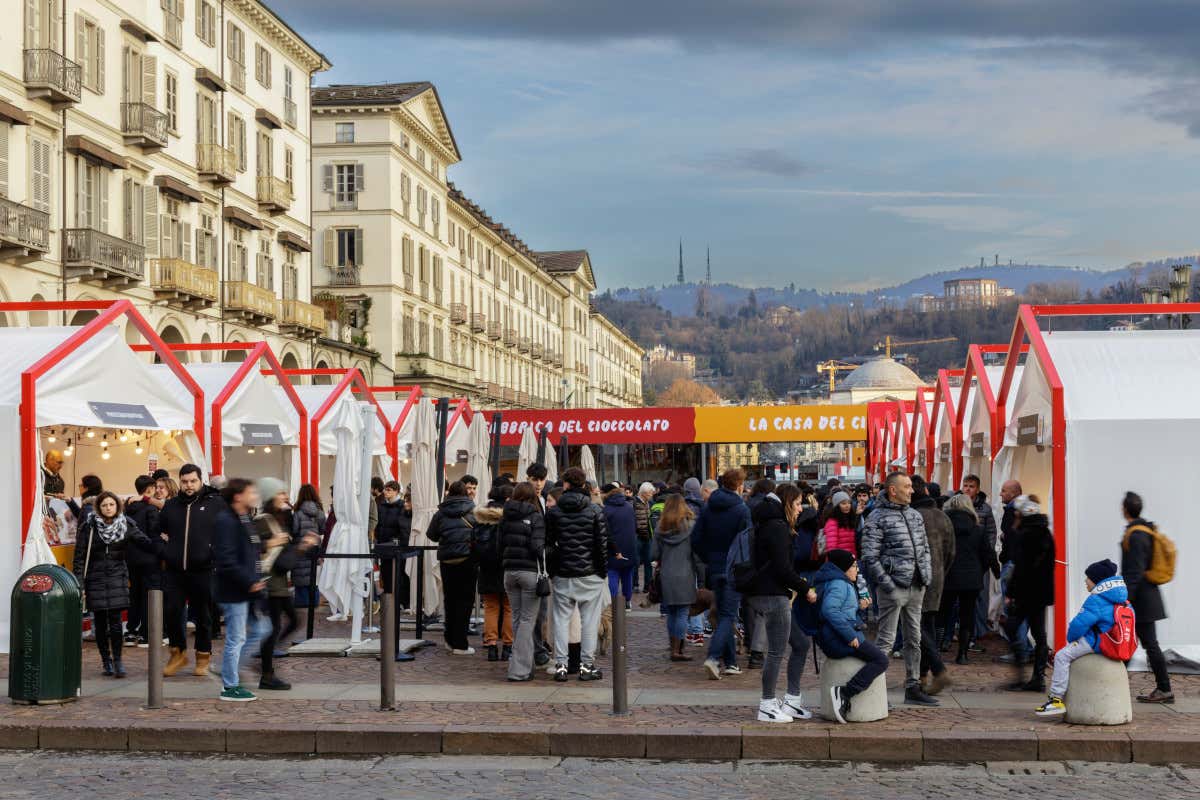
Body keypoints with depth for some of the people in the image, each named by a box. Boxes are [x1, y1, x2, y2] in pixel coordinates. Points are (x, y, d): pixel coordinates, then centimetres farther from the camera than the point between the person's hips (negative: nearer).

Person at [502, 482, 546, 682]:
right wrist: (544, 571, -6)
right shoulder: (535, 517, -8)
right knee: (527, 620, -1)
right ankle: (519, 669, -5)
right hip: (529, 571, -5)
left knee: (517, 618, 13)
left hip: (509, 572, 5)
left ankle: (526, 665, 19)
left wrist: (505, 566, 15)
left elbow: (501, 545, 8)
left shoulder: (506, 518, 7)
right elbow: (537, 546, -15)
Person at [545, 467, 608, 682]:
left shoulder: (553, 512, 0)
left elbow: (548, 544, 1)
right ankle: (587, 666, 6)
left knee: (561, 618, 7)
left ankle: (560, 665, 4)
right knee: (589, 620, 5)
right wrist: (603, 571, 6)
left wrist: (551, 572, 9)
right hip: (590, 575, -1)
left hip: (562, 575, 1)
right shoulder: (595, 511, -3)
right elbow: (603, 544, -3)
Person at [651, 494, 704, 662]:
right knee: (682, 613, -1)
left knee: (671, 613, 13)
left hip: (666, 576, 4)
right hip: (685, 575, -4)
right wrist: (702, 578, 0)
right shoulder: (690, 526, -5)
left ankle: (675, 647, 18)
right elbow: (697, 555, -6)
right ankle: (677, 650, -3)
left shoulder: (661, 528, 4)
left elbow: (654, 555, 4)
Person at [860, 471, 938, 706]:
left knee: (914, 639, 13)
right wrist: (888, 585, -17)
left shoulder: (915, 515, 15)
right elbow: (870, 557, -13)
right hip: (893, 587, -7)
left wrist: (927, 576, 10)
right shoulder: (878, 518, -8)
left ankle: (912, 687, 22)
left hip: (916, 588, 8)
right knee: (886, 640, -6)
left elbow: (925, 548, 22)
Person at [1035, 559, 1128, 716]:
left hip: (1098, 642, -10)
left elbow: (1079, 624, -20)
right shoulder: (1121, 597, 13)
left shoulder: (1096, 600, -17)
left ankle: (1056, 699, -15)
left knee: (1062, 656, -11)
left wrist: (1071, 638, 3)